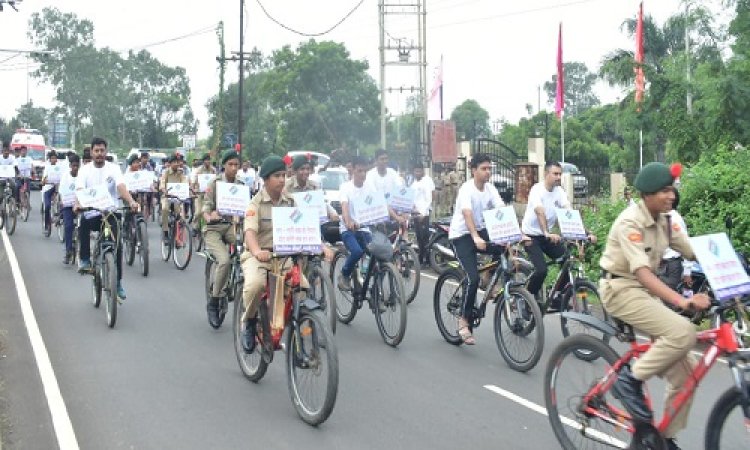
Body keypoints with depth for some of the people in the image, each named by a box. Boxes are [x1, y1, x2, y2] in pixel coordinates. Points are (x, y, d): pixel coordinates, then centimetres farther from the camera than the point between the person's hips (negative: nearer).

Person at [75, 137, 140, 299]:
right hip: (91, 213, 0)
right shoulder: (85, 170, 3)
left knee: (117, 245, -12)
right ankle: (84, 260, -12)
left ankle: (118, 282, 5)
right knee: (83, 224, -34)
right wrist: (78, 204, -35)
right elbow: (80, 189, -13)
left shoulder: (113, 168, 1)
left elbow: (121, 186, -15)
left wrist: (131, 201, -35)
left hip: (110, 212, 0)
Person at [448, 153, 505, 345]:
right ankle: (464, 321, -4)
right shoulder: (466, 189, -19)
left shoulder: (490, 189, -1)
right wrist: (476, 238, -49)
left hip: (481, 230, 6)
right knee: (473, 278, -18)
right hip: (461, 235, -6)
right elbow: (467, 214, -34)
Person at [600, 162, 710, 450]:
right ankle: (630, 379, -11)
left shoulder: (664, 221, 5)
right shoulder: (630, 222, -20)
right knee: (683, 333, -30)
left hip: (645, 291, 8)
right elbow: (642, 272, -31)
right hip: (621, 289, -8)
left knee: (685, 371, 2)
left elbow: (695, 253, 5)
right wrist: (682, 301, -43)